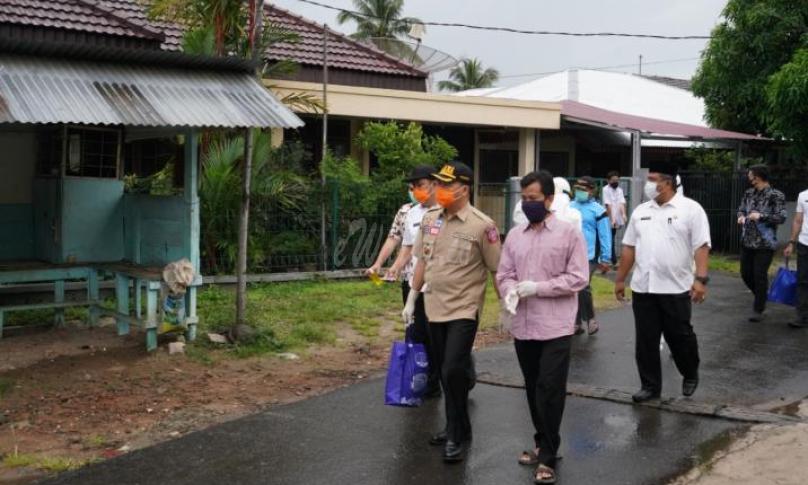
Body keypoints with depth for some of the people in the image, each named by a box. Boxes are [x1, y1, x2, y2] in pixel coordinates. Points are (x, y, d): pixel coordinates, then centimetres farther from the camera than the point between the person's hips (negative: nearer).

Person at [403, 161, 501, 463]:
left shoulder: (482, 225, -13)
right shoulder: (429, 219, 5)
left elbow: (497, 270, -8)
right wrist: (412, 298, 16)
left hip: (464, 311, -6)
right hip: (434, 309, 6)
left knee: (453, 371, -11)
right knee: (444, 372, 13)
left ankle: (458, 435, 4)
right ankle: (455, 427, 28)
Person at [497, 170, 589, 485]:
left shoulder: (569, 232, -5)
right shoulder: (515, 235, 9)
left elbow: (578, 278, -9)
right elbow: (503, 274, 10)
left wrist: (537, 287, -15)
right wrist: (510, 291, -13)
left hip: (555, 328, -5)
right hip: (523, 326, 5)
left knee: (550, 392, -4)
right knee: (533, 391, 15)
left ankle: (547, 456, 7)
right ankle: (542, 444, 30)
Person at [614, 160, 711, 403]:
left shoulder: (691, 209, -5)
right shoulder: (640, 211, 10)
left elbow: (701, 247, -10)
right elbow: (629, 247, 14)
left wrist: (701, 279, -19)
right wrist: (620, 279, 13)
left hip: (676, 288, -4)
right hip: (642, 288, 5)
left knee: (680, 336, 7)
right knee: (645, 340, 7)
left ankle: (691, 375, 32)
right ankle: (650, 385, 19)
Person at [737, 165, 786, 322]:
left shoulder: (776, 196, -10)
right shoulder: (749, 193, 7)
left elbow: (781, 217, -14)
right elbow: (741, 209, 18)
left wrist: (761, 216, -24)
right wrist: (741, 216, -5)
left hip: (765, 243, -6)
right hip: (747, 241, 6)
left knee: (760, 275, -4)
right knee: (746, 273, 11)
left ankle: (758, 310, 10)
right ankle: (761, 298, 36)